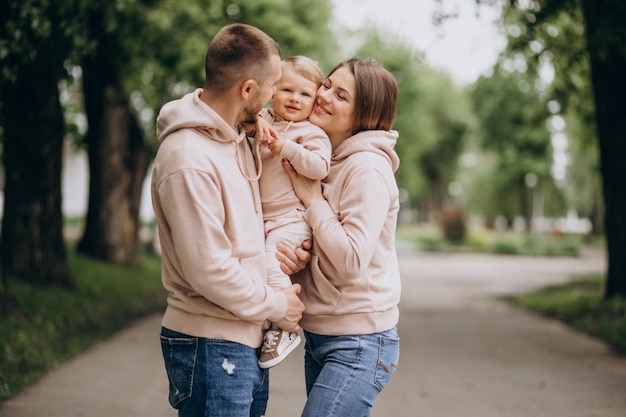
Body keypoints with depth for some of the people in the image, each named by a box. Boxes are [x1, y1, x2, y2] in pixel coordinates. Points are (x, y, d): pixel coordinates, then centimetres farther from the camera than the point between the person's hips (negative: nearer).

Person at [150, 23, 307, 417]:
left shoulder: (237, 136, 7)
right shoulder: (189, 160, -22)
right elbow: (209, 270, -22)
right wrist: (276, 304, -9)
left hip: (248, 340, 9)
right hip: (211, 346, -9)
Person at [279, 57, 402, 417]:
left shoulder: (368, 169, -16)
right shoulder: (325, 161, 10)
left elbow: (351, 262, -23)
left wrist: (313, 199, -15)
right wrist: (290, 257, -7)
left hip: (359, 344, -9)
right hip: (320, 334, 9)